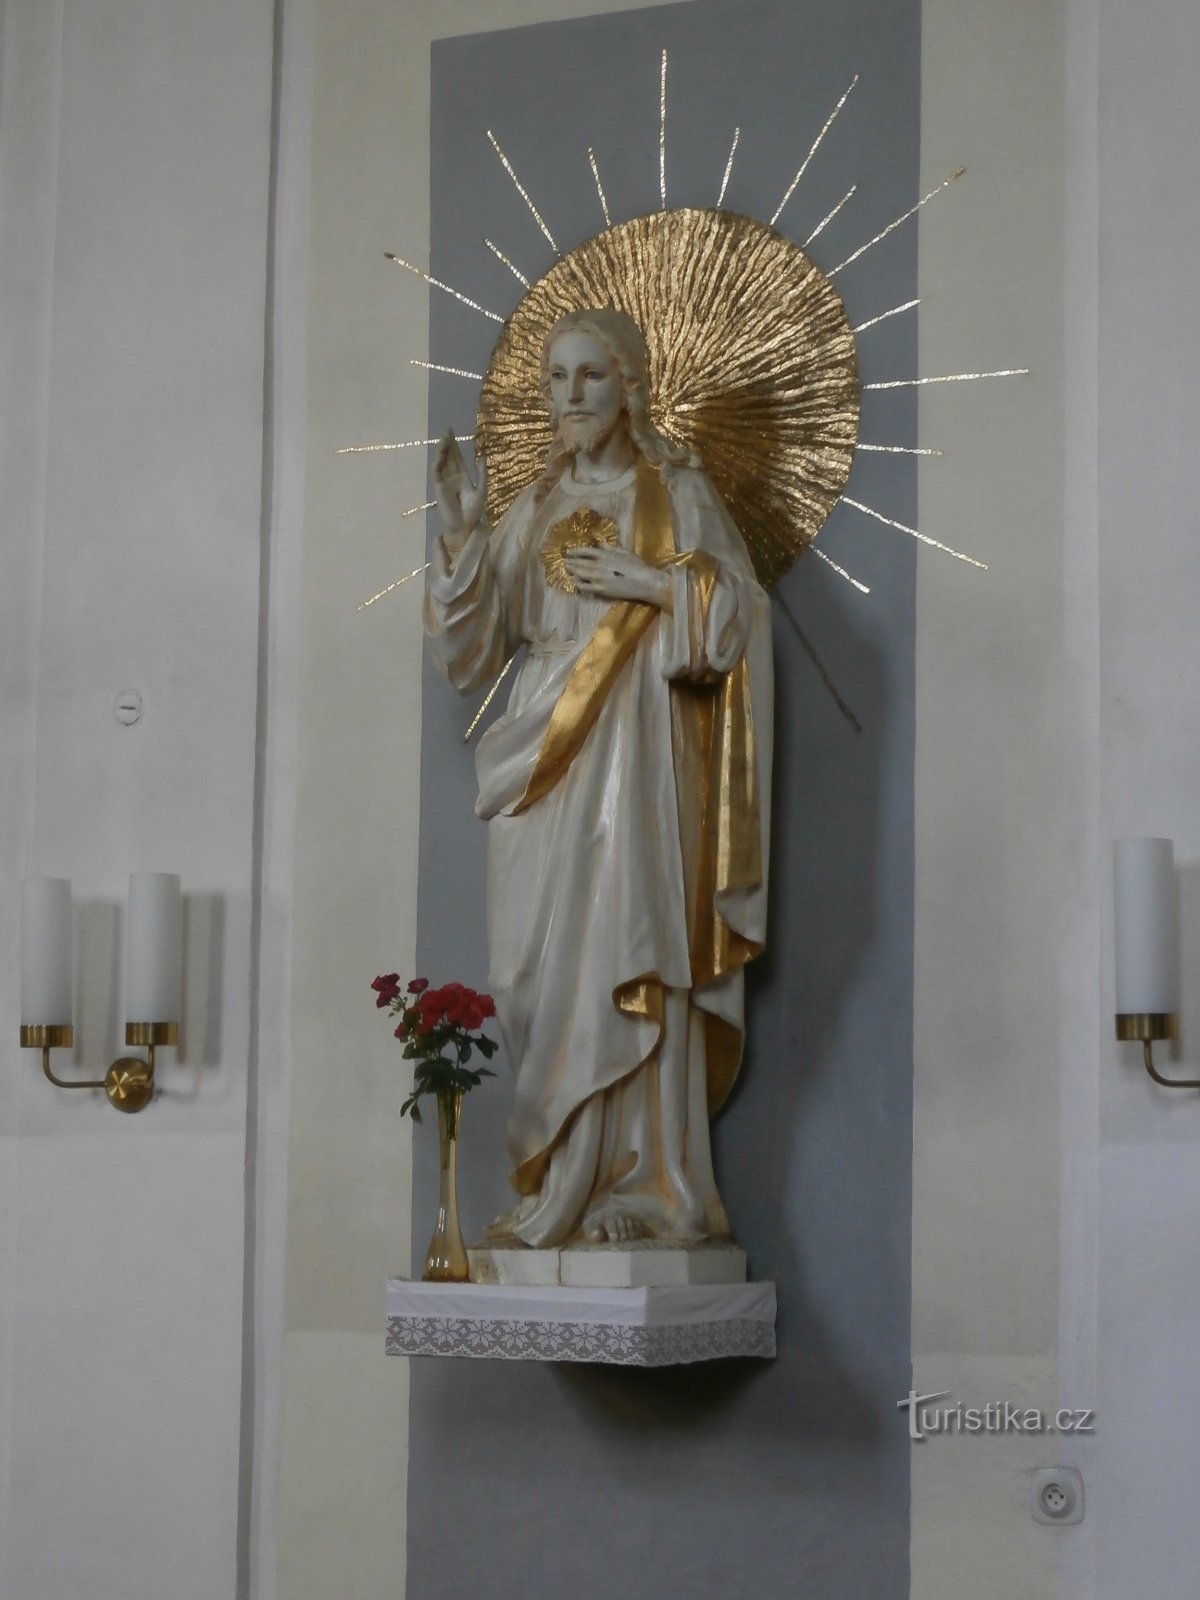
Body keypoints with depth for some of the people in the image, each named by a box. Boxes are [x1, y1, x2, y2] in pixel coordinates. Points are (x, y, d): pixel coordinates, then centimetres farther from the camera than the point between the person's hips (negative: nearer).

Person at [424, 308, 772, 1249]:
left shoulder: (675, 490, 5)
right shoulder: (538, 505, 17)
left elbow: (738, 612, -2)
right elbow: (470, 649, 10)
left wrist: (647, 583, -12)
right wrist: (461, 533, -1)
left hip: (635, 758, -4)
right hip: (547, 764, 5)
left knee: (628, 960, -9)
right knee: (543, 970, 1)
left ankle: (641, 1190, -4)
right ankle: (561, 1191, 6)